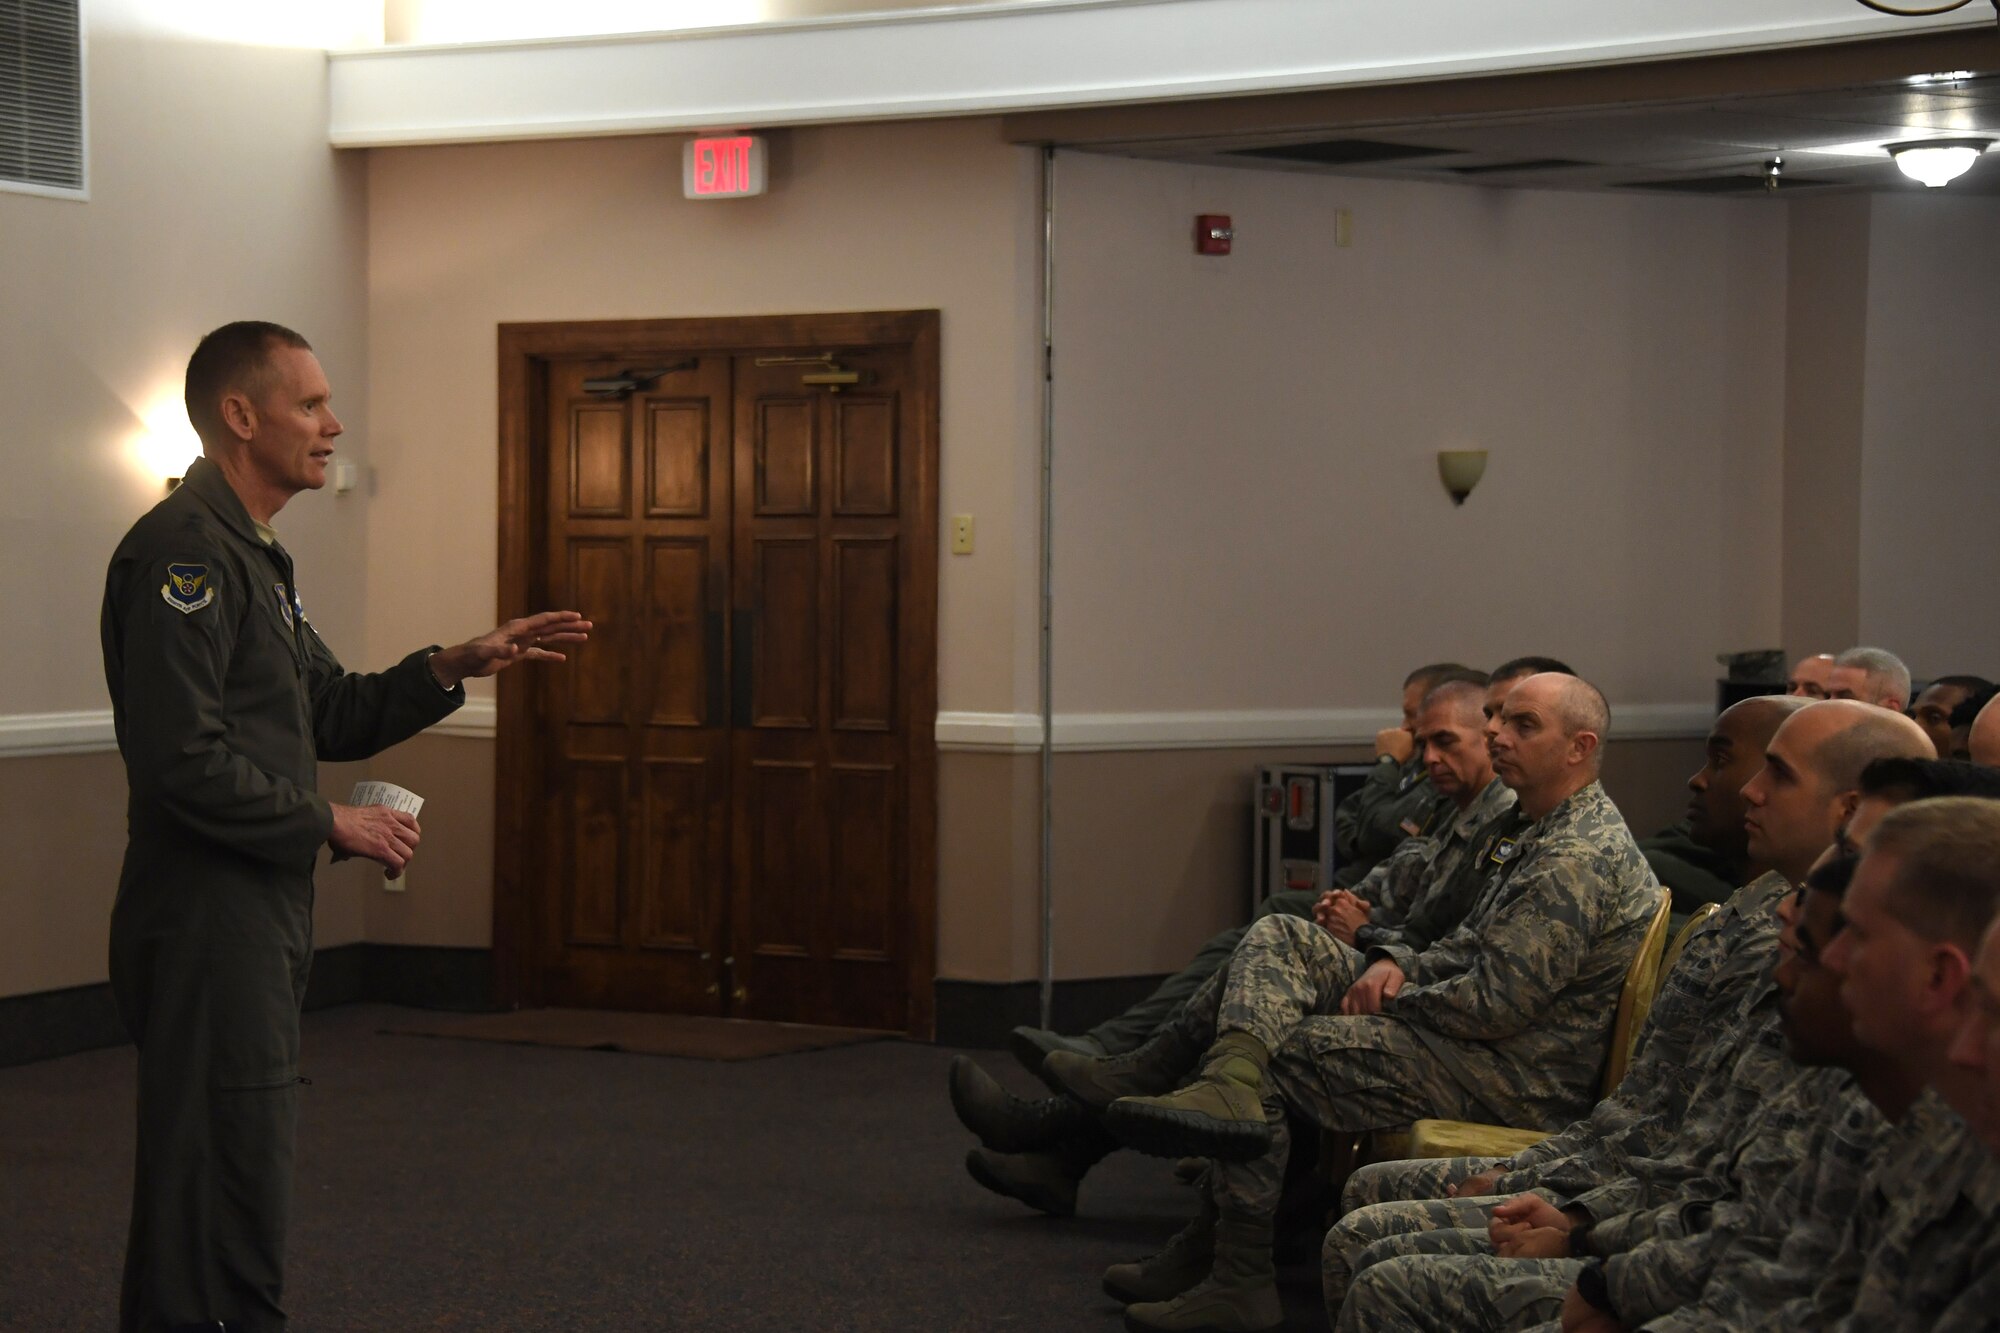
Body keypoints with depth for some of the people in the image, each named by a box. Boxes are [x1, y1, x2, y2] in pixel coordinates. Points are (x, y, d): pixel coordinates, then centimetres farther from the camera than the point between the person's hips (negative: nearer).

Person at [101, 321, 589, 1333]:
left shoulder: (251, 555, 18)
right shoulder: (182, 550, -16)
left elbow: (331, 717, 22)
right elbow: (182, 760, -24)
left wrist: (454, 668, 9)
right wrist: (330, 826, -14)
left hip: (257, 920, 11)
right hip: (206, 923, -11)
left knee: (220, 1198, 15)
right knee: (226, 1206, -7)